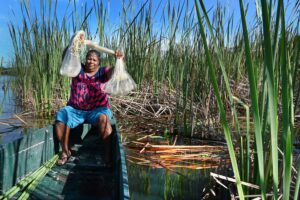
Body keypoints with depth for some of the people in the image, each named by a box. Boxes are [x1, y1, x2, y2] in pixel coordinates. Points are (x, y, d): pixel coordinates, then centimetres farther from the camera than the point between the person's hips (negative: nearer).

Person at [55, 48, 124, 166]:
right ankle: (65, 152, -4)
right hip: (75, 109, 3)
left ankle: (108, 153, -26)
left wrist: (119, 61, -36)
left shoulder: (103, 72, 5)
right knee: (60, 117, -21)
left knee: (103, 118, -34)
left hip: (97, 109, -2)